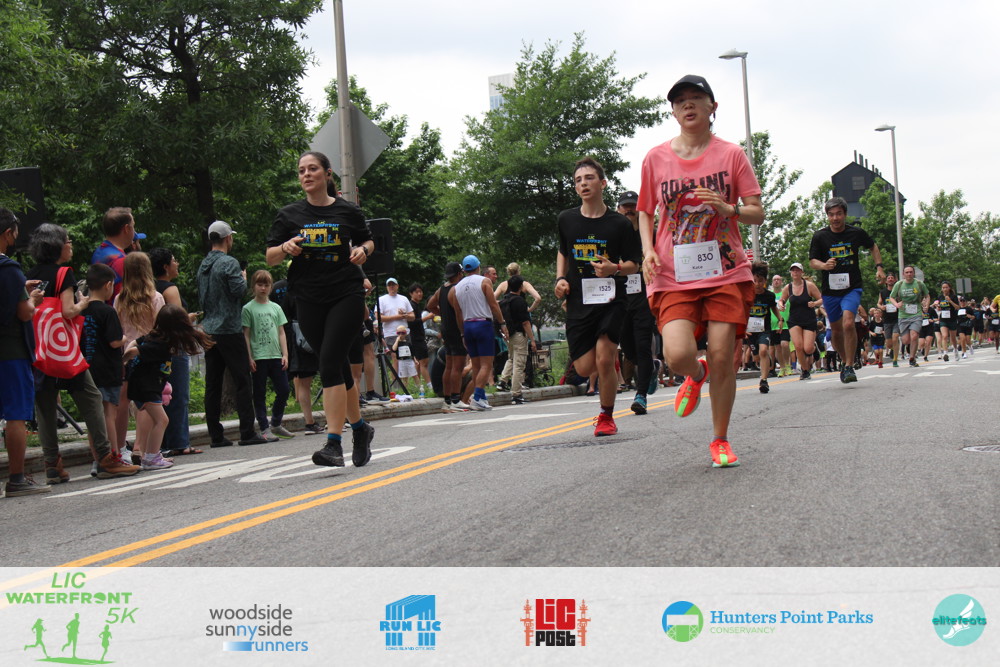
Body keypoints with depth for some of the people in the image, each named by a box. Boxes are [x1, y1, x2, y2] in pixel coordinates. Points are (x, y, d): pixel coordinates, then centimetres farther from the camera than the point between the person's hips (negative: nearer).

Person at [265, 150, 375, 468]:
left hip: (346, 295, -3)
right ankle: (360, 428, 28)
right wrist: (285, 248, -14)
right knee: (338, 366, 8)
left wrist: (362, 250, -3)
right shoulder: (289, 215, 6)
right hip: (309, 300, 3)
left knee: (330, 363, -16)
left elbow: (367, 240, 19)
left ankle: (333, 443, -17)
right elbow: (270, 257, 7)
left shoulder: (347, 211, 3)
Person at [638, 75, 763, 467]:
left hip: (726, 272, 0)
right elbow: (645, 212, 17)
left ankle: (720, 441, 17)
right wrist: (648, 250, -2)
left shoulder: (731, 154, 4)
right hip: (673, 276, 0)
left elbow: (757, 214, 3)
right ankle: (696, 375, 21)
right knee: (677, 355, -18)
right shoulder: (656, 159, 7)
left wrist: (729, 208, -18)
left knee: (722, 358, -4)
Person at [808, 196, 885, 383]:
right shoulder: (820, 236, -4)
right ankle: (844, 361, 37)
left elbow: (873, 247, 18)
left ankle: (849, 367, -13)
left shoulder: (857, 233, -2)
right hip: (830, 290, 2)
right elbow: (812, 261, -3)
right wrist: (824, 265, -24)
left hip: (852, 288, -2)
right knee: (836, 330, 11)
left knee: (848, 323, -23)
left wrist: (879, 267, 8)